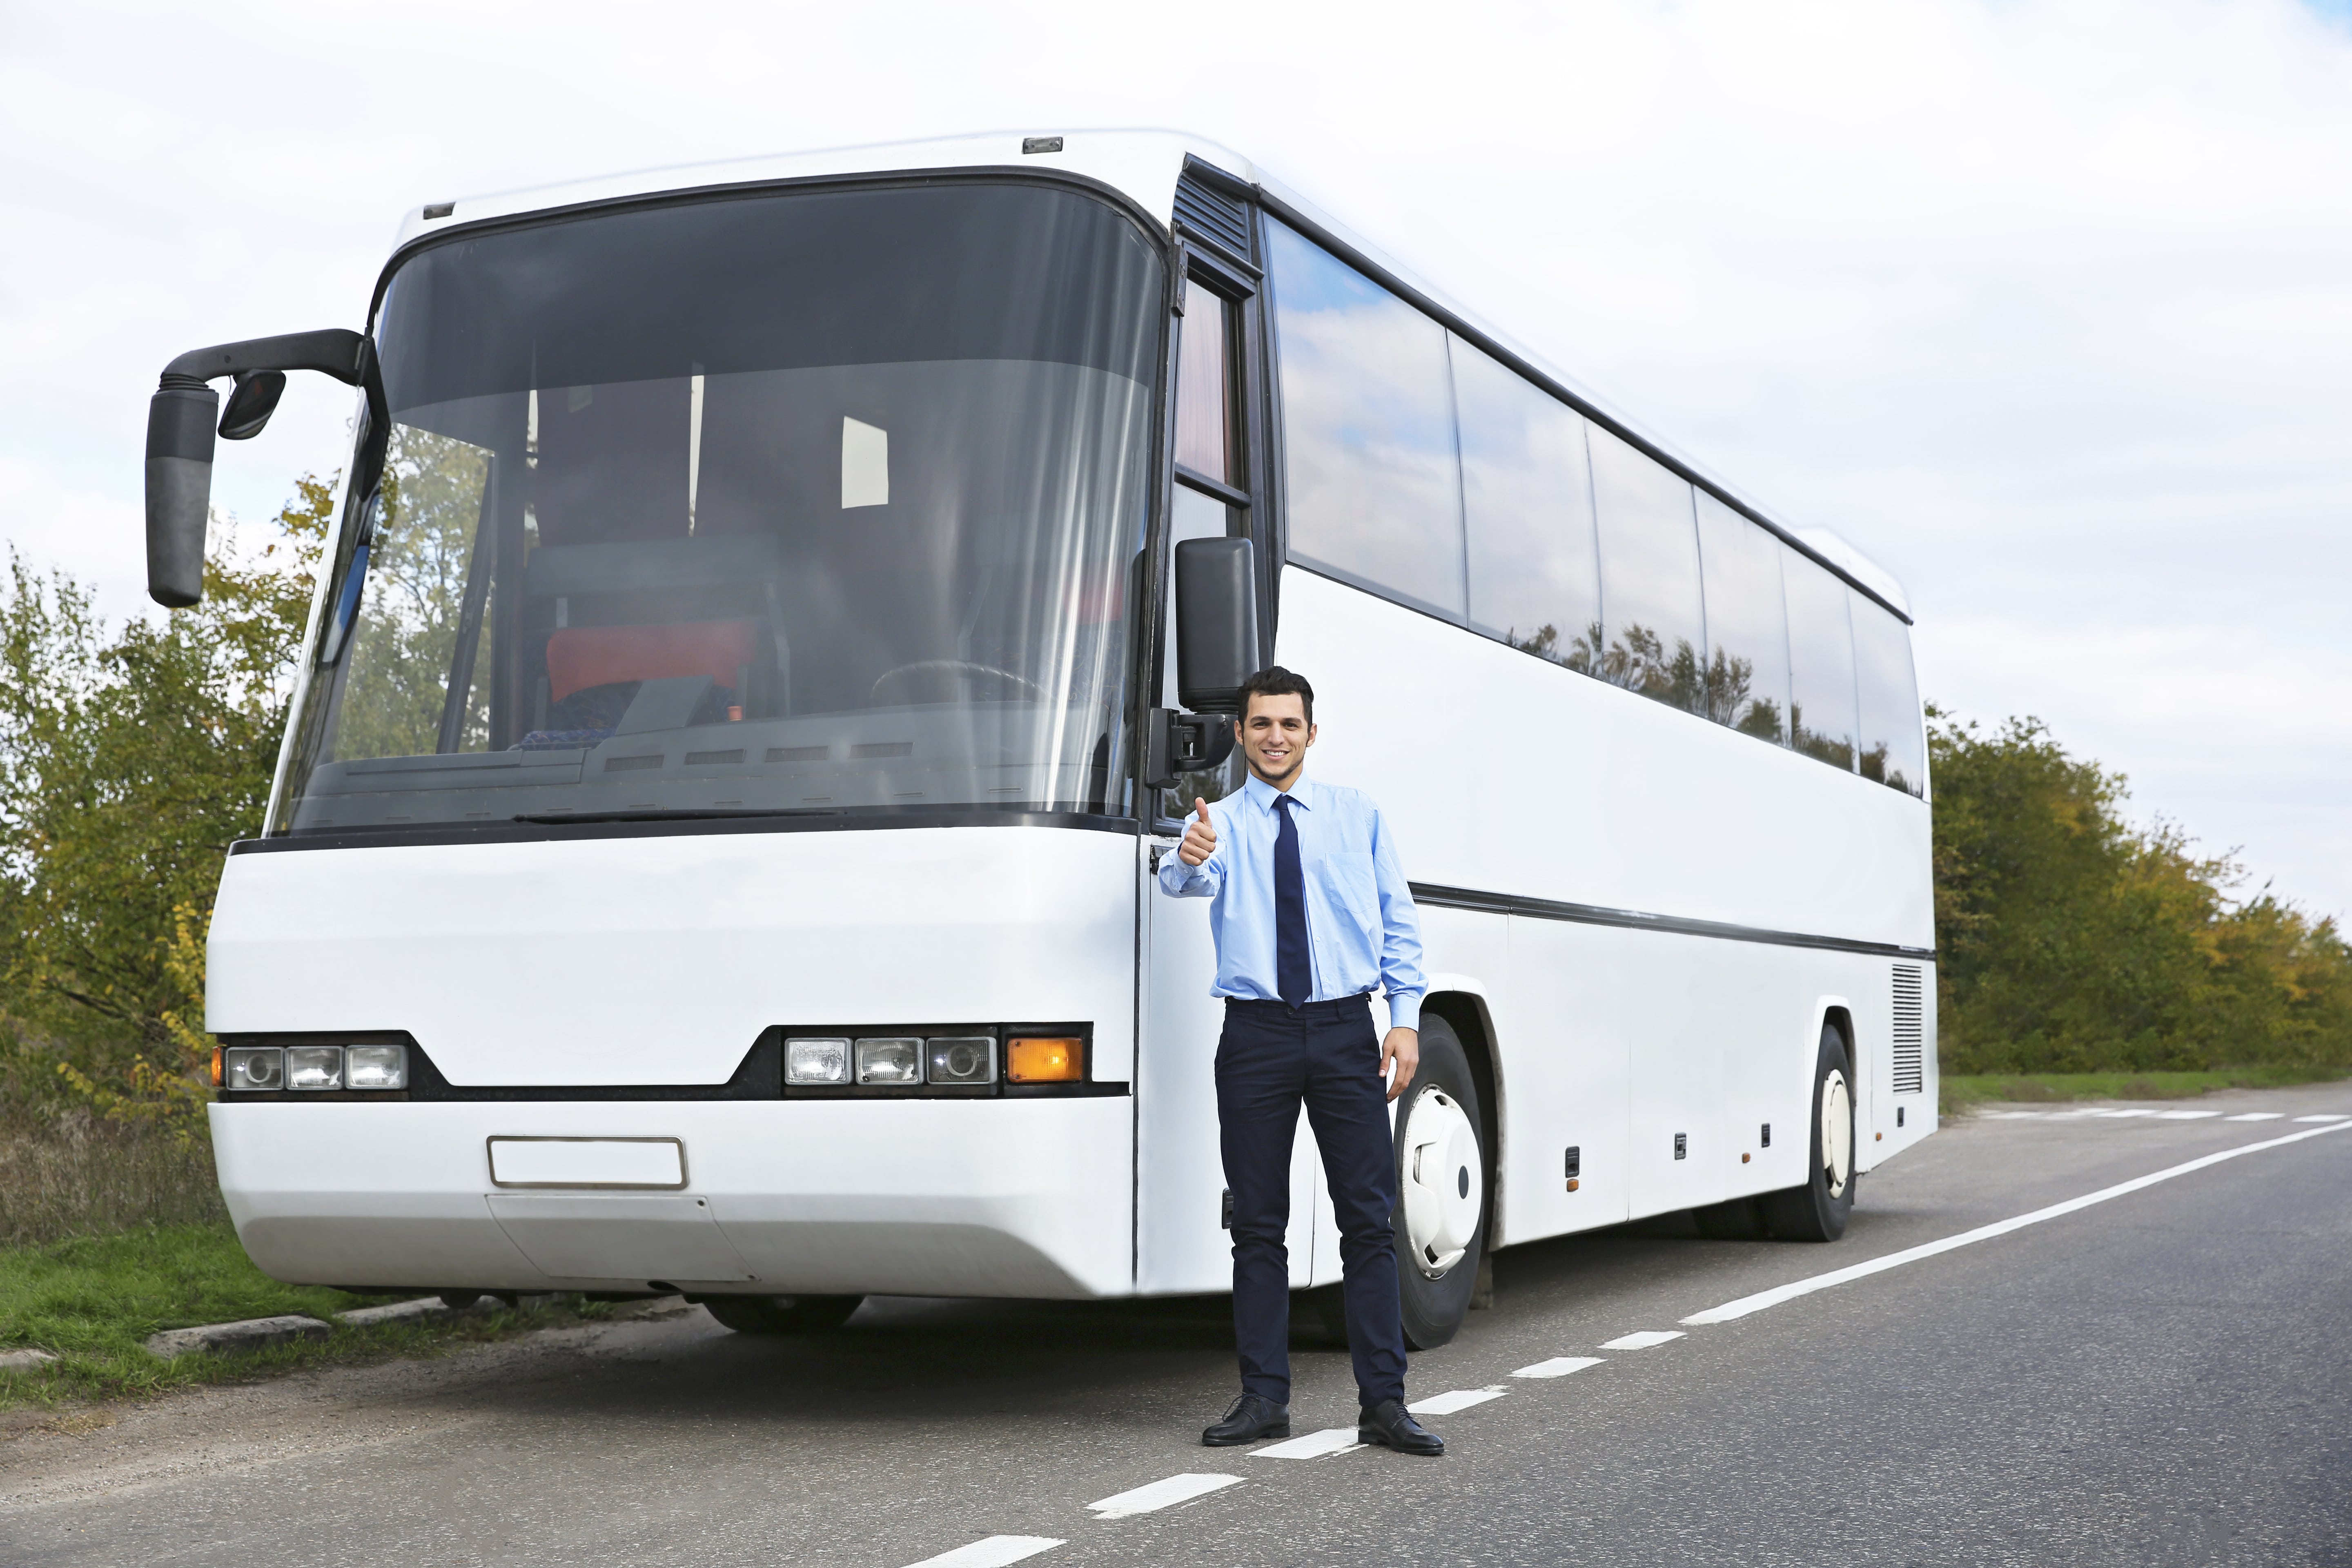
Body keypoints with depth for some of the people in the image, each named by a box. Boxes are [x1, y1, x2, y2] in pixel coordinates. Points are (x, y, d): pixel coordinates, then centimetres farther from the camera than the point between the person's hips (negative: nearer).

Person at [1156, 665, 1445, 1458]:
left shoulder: (1356, 813, 10)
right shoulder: (1221, 822, 6)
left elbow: (1398, 918, 10)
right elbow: (1185, 879, -17)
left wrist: (1406, 1019, 0)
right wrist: (1188, 857, -41)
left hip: (1344, 1031, 0)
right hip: (1256, 1035, 0)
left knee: (1370, 1219, -2)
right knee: (1258, 1222, 4)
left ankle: (1383, 1401, 2)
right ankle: (1264, 1397, 12)